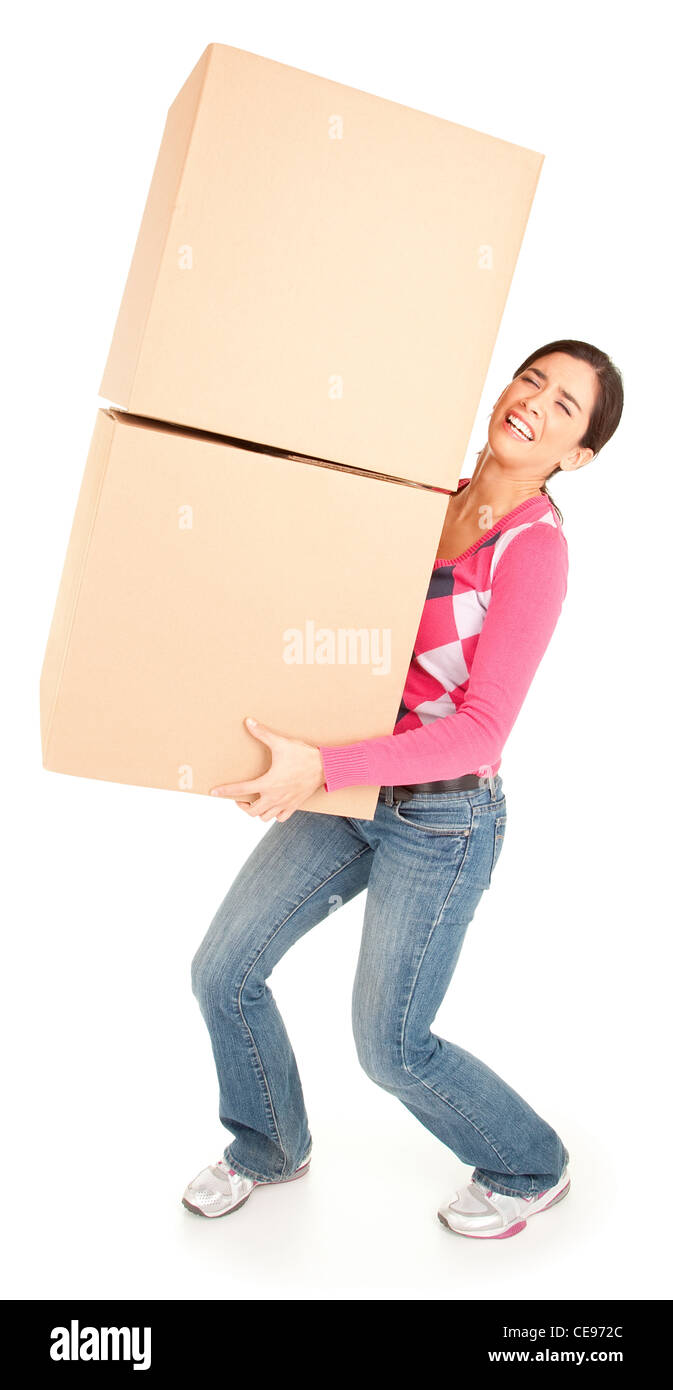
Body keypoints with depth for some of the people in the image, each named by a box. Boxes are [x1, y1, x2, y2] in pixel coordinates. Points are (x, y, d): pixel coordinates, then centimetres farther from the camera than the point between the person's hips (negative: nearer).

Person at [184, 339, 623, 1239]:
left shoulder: (534, 549, -18)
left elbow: (480, 732, -24)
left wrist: (320, 768, -31)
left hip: (442, 819, -7)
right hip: (351, 790, 7)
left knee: (392, 1046, 6)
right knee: (224, 971, 10)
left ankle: (531, 1170, 36)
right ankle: (269, 1148, 38)